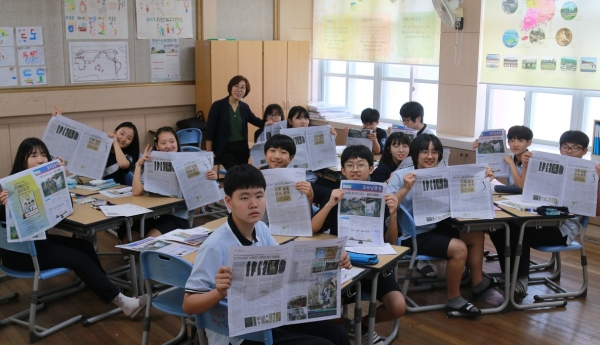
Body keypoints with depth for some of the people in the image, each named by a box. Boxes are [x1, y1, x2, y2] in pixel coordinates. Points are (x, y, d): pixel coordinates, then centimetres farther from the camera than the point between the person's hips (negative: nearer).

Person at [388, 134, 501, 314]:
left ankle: (478, 282, 23)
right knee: (459, 248, -20)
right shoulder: (401, 175, -14)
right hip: (411, 235, -7)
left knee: (477, 235, 4)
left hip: (436, 227, 7)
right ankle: (454, 299, -2)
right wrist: (405, 188, -35)